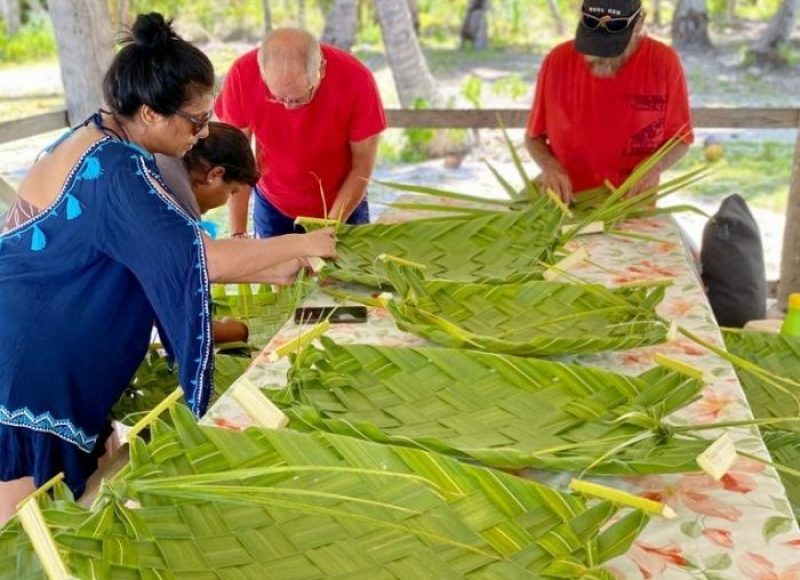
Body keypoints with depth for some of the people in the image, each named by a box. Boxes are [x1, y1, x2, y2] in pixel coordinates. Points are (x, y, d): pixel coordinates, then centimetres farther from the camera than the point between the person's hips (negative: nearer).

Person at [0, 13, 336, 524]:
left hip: (44, 354, 10)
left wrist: (275, 271, 9)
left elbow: (166, 253, 12)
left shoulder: (98, 142, 7)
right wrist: (300, 245, -10)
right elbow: (202, 257, -26)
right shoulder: (114, 173, -25)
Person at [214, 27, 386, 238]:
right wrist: (238, 233, -21)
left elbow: (362, 166, -17)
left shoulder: (356, 79, -27)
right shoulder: (242, 75, -24)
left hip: (343, 205, -1)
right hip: (272, 206, 1)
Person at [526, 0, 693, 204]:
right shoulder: (558, 60, -5)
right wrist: (550, 166, -14)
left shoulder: (663, 62, -8)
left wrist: (654, 166, -16)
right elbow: (534, 136, 5)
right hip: (565, 202, 2)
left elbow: (680, 139, 3)